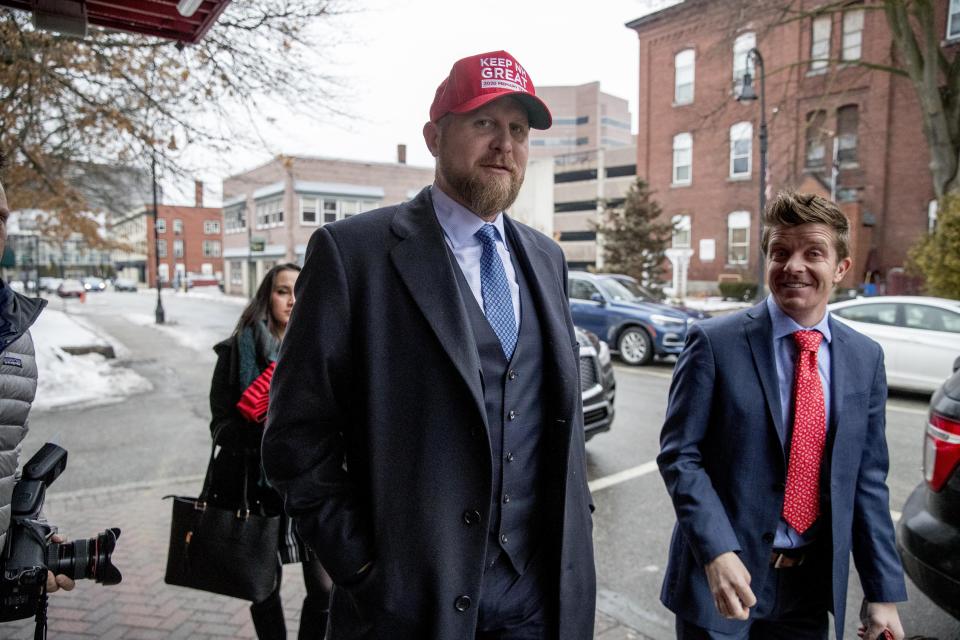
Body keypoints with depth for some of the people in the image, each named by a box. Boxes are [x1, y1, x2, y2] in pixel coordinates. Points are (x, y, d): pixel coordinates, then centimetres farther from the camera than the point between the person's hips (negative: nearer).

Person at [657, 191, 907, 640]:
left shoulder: (865, 358, 1)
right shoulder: (715, 343, -13)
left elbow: (867, 479, 4)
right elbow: (680, 455, -13)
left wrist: (884, 593, 2)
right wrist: (717, 552, -24)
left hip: (813, 585, 4)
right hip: (724, 574, -4)